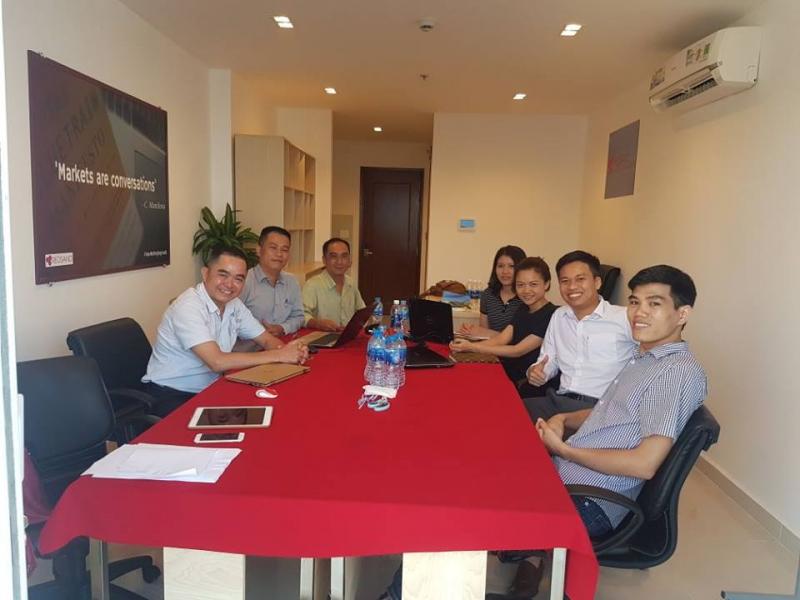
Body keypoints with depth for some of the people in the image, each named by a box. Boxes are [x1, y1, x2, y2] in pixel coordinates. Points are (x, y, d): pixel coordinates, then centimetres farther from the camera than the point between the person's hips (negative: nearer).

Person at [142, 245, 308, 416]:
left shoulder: (234, 305, 2)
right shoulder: (188, 307, -22)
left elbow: (267, 340, 8)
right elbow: (217, 362, -30)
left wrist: (288, 350, -17)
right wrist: (278, 355, -25)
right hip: (169, 396, -8)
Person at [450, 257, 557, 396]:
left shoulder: (551, 315, -14)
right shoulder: (523, 311, 13)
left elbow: (518, 351, -18)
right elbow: (500, 339, 1)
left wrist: (471, 347, -21)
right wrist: (466, 345, -17)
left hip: (529, 387, -7)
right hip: (509, 376, 7)